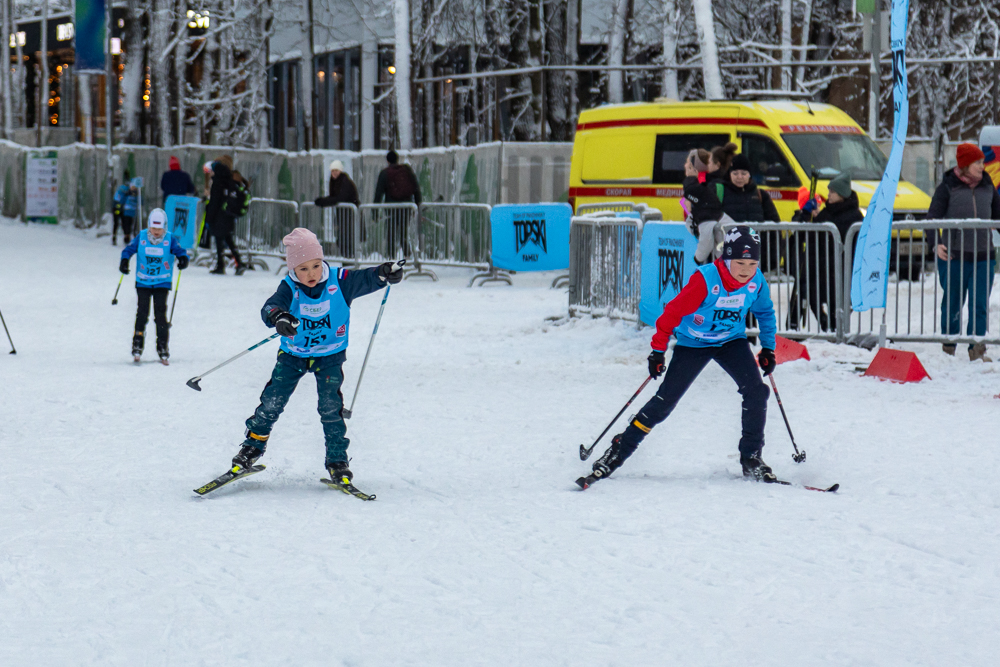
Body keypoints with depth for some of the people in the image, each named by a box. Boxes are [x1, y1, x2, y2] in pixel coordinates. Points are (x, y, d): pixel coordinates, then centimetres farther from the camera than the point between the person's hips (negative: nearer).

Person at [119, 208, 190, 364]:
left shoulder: (170, 239, -5)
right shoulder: (141, 237, -3)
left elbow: (180, 251, -8)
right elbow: (129, 250, 2)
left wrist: (183, 259, -31)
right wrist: (124, 261, -16)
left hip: (162, 282, -1)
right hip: (143, 282, 1)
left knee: (160, 313, -8)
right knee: (142, 311, -9)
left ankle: (163, 347, 0)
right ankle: (137, 346, -1)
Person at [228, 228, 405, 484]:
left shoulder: (339, 282, -17)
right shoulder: (289, 289, -20)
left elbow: (367, 279, -17)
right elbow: (270, 307, -35)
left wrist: (385, 273, -40)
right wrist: (278, 317, -59)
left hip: (330, 356, 0)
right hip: (293, 355, 0)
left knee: (331, 407, -11)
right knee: (271, 402, -1)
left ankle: (337, 462, 2)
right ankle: (252, 448, 22)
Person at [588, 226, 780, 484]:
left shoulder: (756, 281, -16)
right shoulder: (705, 279, -30)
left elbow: (765, 312, 7)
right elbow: (673, 312, -23)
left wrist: (768, 348, 6)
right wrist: (658, 350, -21)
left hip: (731, 341, 3)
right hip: (692, 343, -3)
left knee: (756, 391, -16)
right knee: (665, 401, -6)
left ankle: (751, 458, -3)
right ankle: (619, 450, 7)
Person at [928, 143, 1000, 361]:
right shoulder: (947, 187, -3)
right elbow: (933, 217, -7)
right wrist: (936, 243, -22)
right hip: (953, 256, -3)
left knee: (980, 306, -1)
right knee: (953, 304, 6)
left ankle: (977, 349, 4)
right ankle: (948, 348, 19)